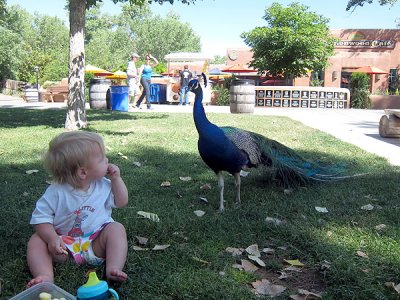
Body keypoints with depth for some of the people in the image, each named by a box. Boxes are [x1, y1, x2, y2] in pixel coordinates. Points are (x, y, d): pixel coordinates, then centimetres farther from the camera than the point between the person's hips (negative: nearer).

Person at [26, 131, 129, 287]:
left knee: (117, 228, -22)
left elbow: (121, 202, 9)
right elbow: (41, 218, -13)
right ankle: (46, 277, -40)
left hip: (96, 243, 2)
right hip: (65, 244, -1)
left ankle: (113, 270, -35)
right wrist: (52, 239, -30)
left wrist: (116, 179, -3)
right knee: (36, 240, -19)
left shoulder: (102, 185, -2)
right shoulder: (56, 192, -15)